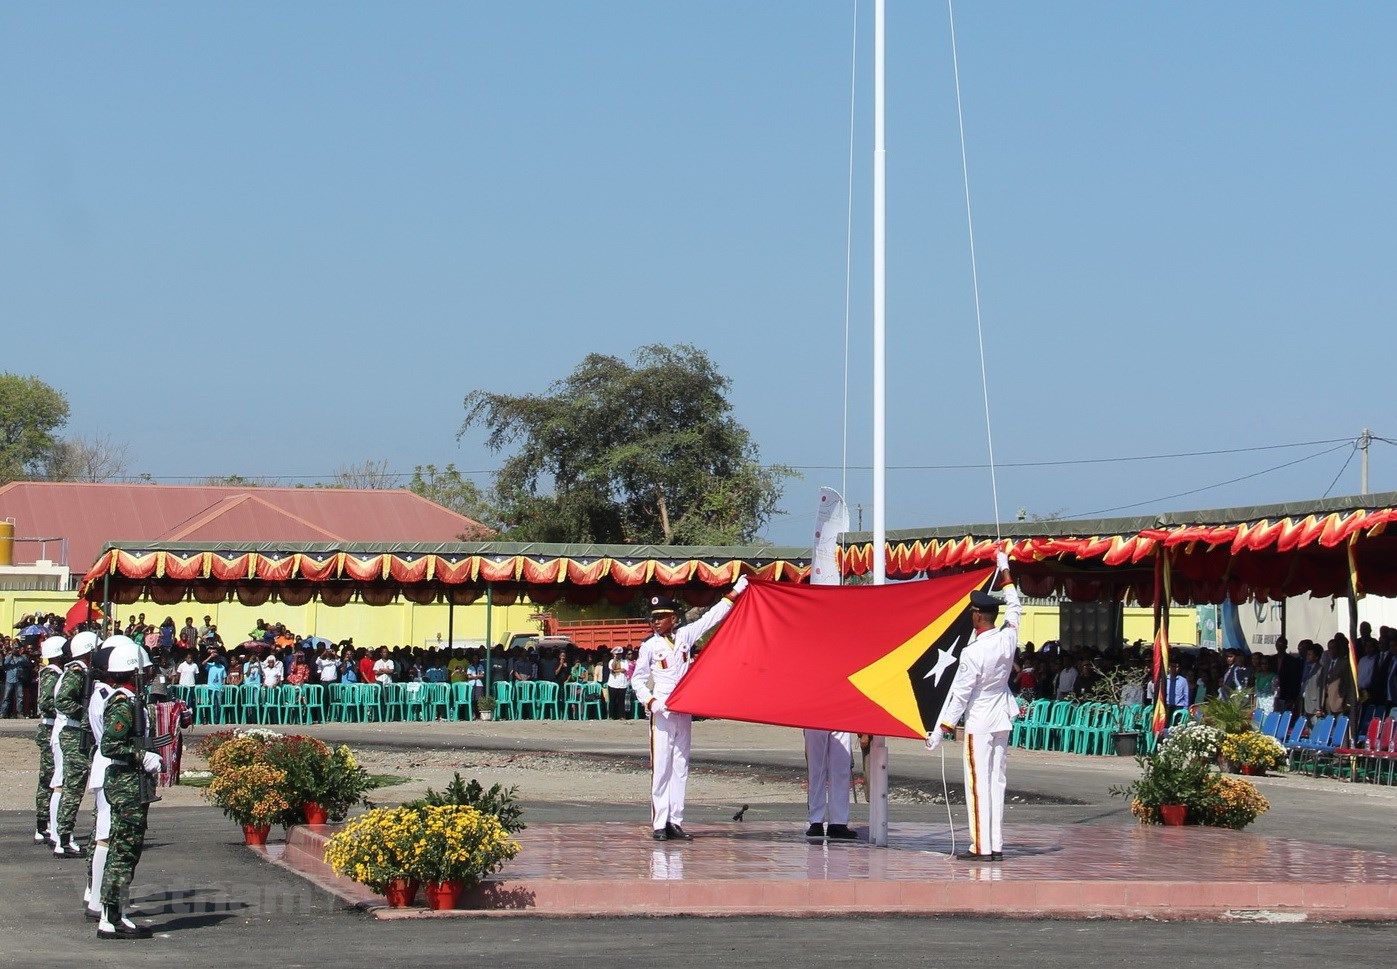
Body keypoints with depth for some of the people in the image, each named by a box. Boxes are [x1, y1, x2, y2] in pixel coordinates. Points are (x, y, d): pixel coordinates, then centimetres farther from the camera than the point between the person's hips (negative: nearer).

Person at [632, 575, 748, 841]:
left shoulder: (685, 635, 9)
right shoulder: (649, 646, 2)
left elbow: (709, 619, 13)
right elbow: (637, 679, 6)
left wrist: (734, 593, 12)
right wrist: (649, 701, -10)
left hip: (684, 712, 4)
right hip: (661, 712, -4)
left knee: (680, 767, 4)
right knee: (661, 767, -7)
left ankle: (675, 822, 7)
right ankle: (659, 824, -7)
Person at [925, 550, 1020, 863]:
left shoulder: (972, 653, -20)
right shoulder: (1008, 639, -3)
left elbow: (959, 695, -16)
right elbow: (1014, 609, 18)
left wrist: (939, 731, -8)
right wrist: (1005, 573, 30)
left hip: (979, 723, -7)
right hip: (1003, 720, 7)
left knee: (979, 783, -4)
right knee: (997, 781, 9)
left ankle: (982, 846, -5)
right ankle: (996, 845, 9)